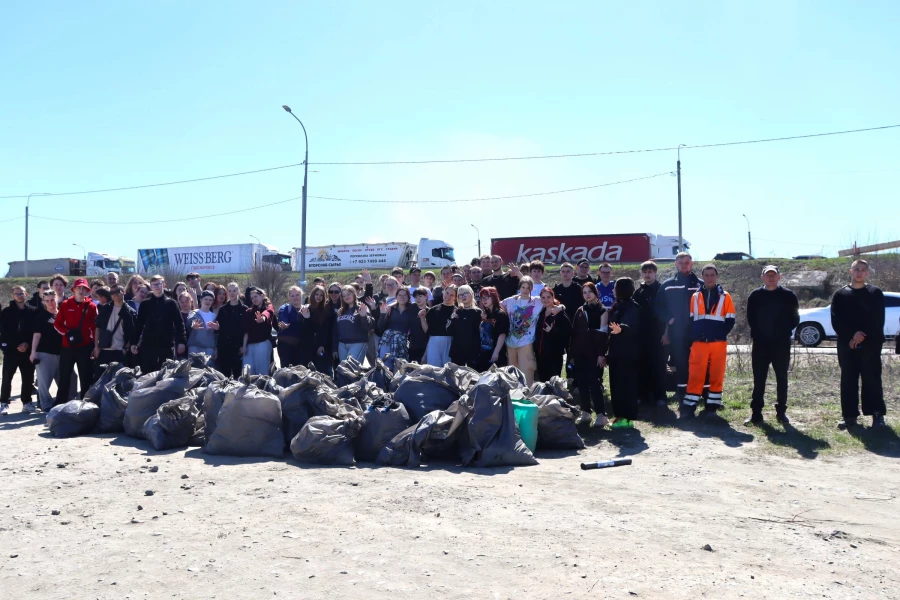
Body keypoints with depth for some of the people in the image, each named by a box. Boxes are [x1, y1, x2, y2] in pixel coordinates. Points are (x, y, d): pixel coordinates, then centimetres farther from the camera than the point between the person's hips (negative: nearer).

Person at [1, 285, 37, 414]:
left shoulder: (33, 311, 5)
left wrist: (27, 343, -10)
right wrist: (17, 345, -12)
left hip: (28, 349, 1)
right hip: (11, 349, -1)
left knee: (28, 378, 4)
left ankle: (27, 402, 14)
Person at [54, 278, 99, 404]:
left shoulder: (91, 306, 0)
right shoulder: (65, 304, 2)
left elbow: (95, 327, 1)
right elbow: (57, 323, 3)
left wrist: (95, 345, -2)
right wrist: (67, 332, -14)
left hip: (85, 346, -1)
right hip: (67, 346, 1)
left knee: (86, 377, 4)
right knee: (64, 376, 8)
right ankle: (60, 403, 16)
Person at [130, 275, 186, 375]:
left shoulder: (171, 303, 4)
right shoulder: (145, 304, 7)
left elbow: (179, 323, 2)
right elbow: (139, 324, 8)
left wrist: (181, 341, -5)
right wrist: (133, 342, 4)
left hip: (167, 344, -1)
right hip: (148, 344, 1)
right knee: (147, 373, 3)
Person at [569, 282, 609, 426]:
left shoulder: (602, 310, 0)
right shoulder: (580, 311, 14)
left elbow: (603, 334, -7)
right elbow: (574, 333, 12)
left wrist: (602, 354, -15)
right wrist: (571, 354, 7)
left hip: (595, 353, -5)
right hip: (580, 353, 5)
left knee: (594, 382, -10)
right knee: (582, 383, 4)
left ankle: (601, 414, -7)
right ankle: (585, 412, 13)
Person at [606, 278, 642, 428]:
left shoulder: (633, 307, -10)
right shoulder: (617, 306, 14)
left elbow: (632, 327, -25)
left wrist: (621, 329, -46)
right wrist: (608, 352, 14)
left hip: (628, 353, -9)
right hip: (616, 352, 9)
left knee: (627, 384, -5)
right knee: (616, 384, 10)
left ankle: (627, 417, -1)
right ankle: (620, 414, 18)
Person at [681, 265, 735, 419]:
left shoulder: (725, 296, 4)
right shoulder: (695, 296, 9)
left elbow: (730, 320, 3)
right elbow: (690, 319, 10)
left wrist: (720, 335, -6)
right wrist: (694, 336, -2)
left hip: (718, 343, 0)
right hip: (699, 343, 0)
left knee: (717, 375, 5)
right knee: (695, 375, -3)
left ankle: (713, 404, 15)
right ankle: (689, 406, 0)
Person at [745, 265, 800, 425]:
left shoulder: (789, 296, 1)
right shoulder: (755, 296, 4)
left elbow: (795, 319, 4)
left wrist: (784, 332, -3)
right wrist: (757, 334, 1)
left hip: (782, 345, -1)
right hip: (760, 344, 1)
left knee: (782, 379, 6)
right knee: (759, 379, 3)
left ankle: (781, 412, 16)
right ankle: (756, 413, 7)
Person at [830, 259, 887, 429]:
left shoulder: (876, 293, 6)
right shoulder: (840, 295, 9)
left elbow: (878, 320, -2)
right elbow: (836, 321, 0)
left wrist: (863, 335, -13)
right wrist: (851, 336, -13)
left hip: (870, 344, -2)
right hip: (847, 345, 2)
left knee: (872, 379, -2)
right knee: (848, 381, 3)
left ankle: (878, 415, 6)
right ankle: (850, 416, 9)